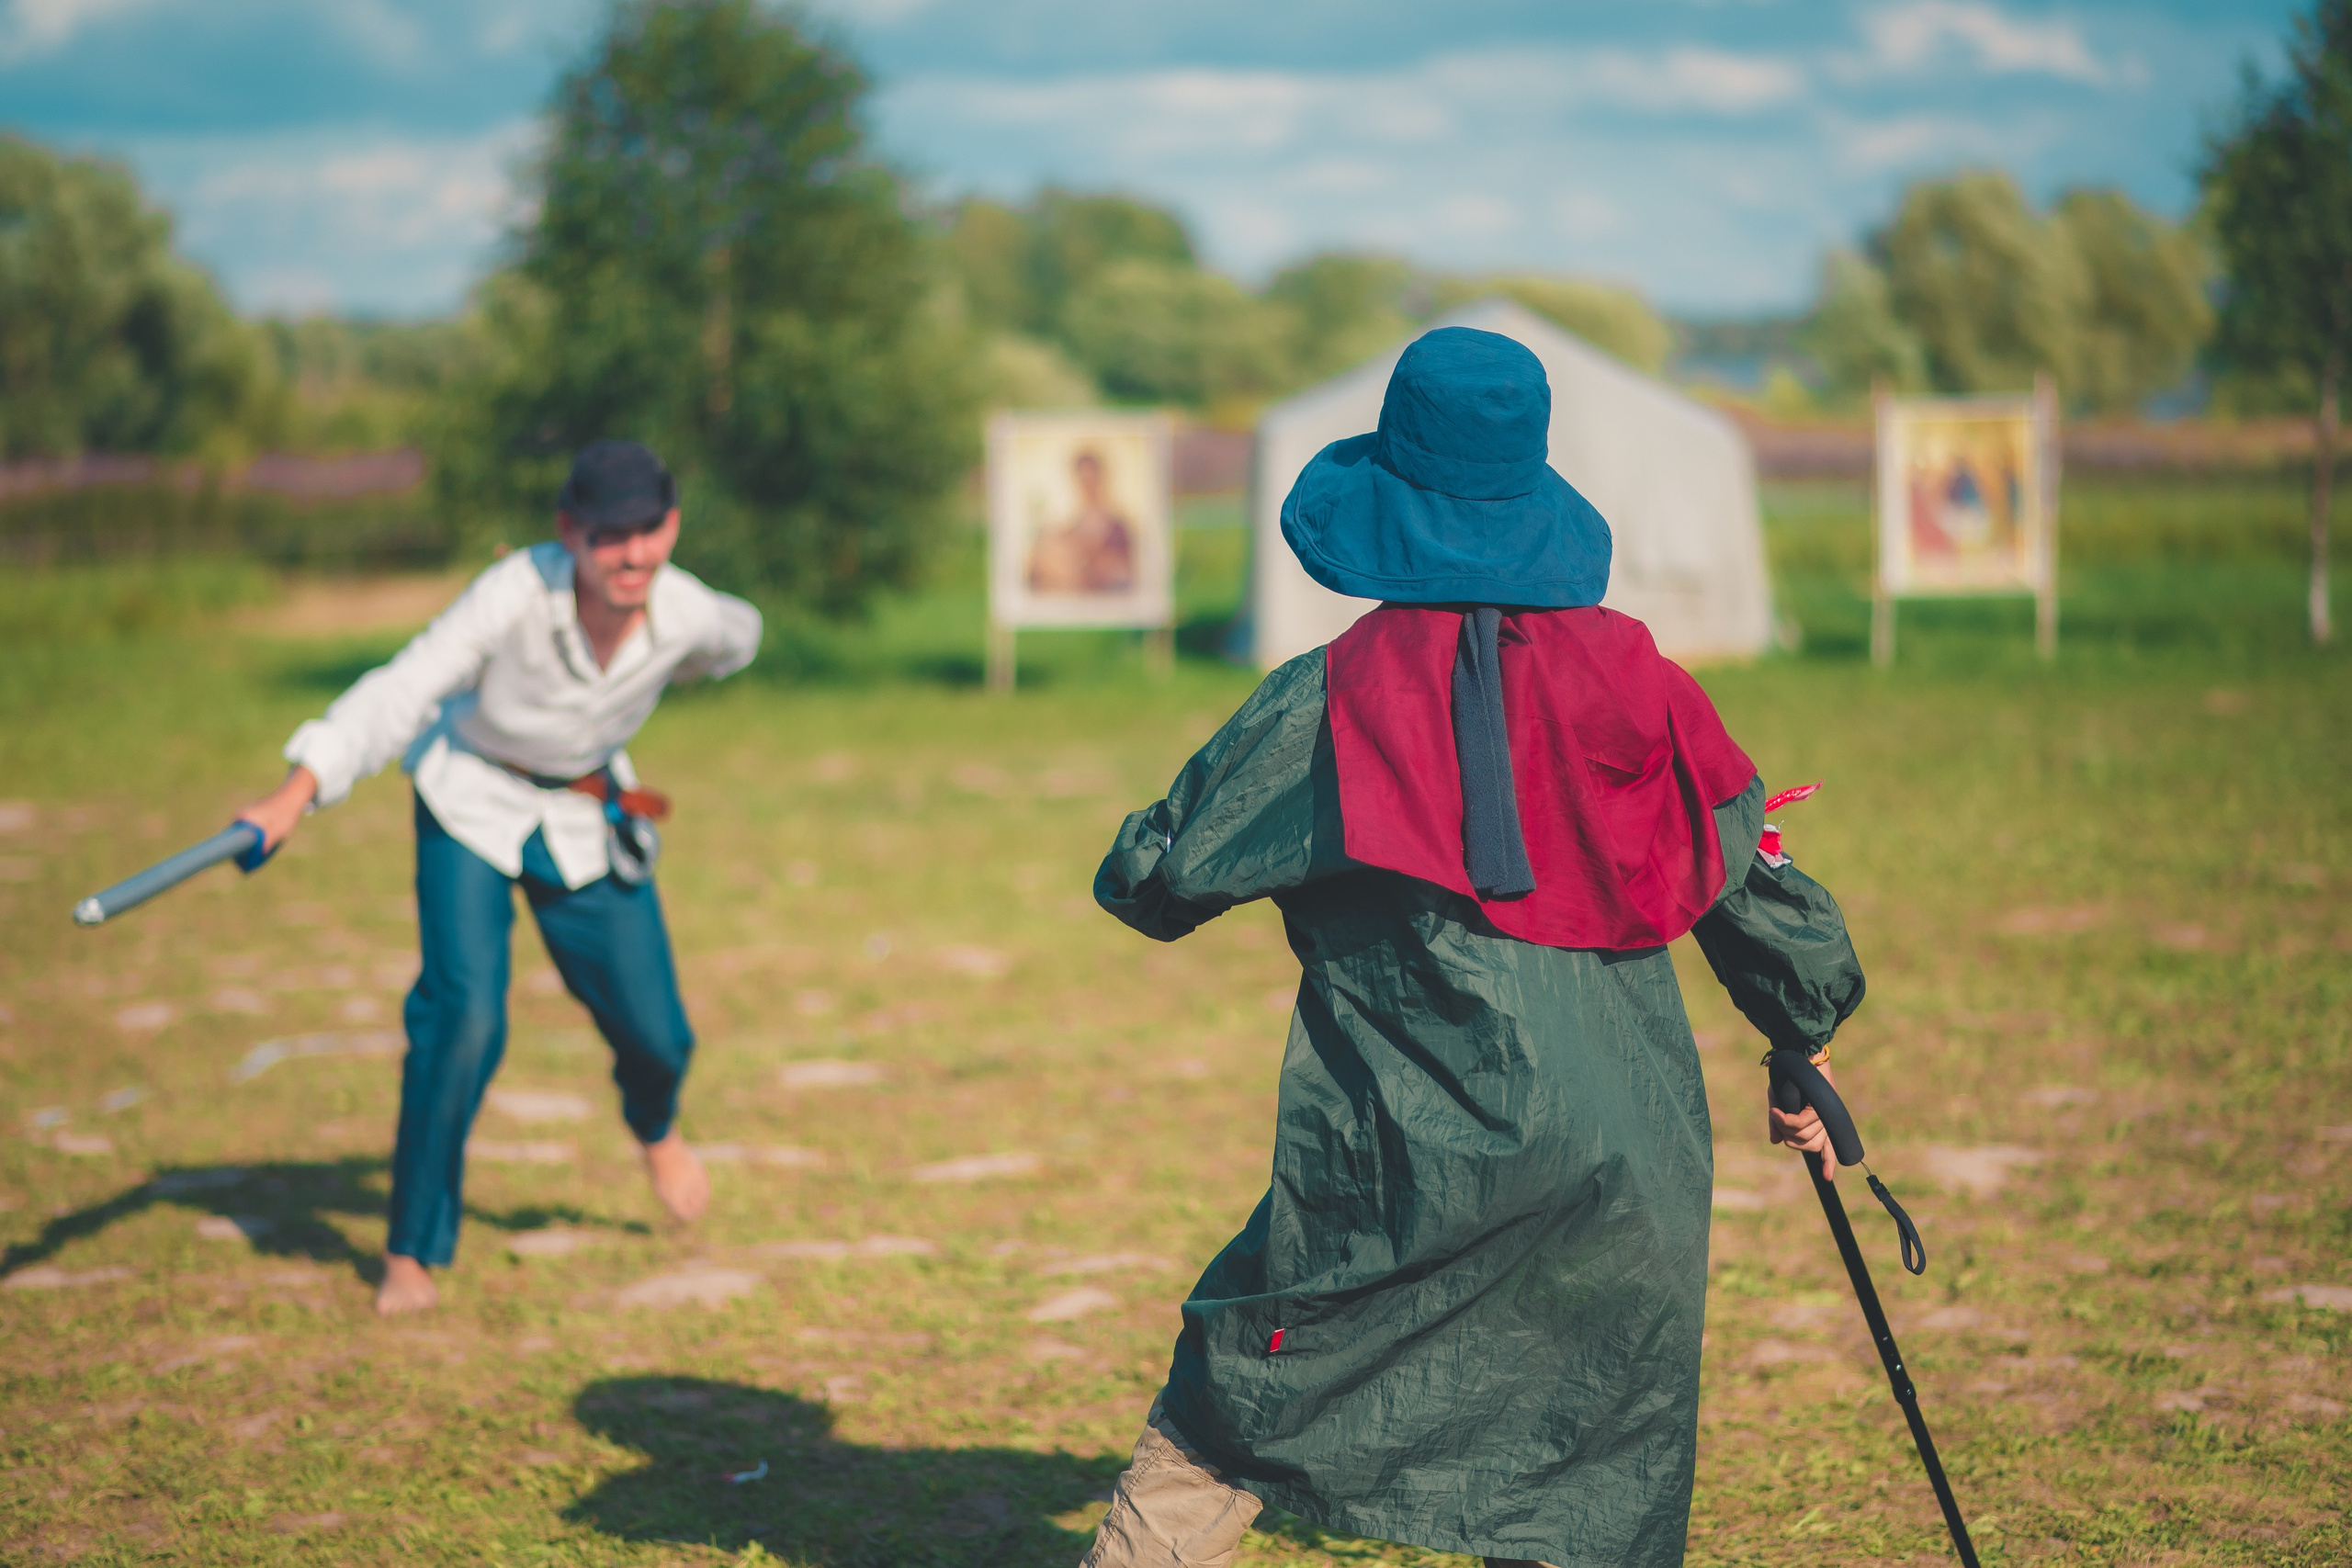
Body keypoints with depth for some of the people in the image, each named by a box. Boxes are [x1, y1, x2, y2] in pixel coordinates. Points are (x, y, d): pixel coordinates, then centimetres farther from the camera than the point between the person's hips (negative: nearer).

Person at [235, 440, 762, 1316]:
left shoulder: (686, 615, -22)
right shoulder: (518, 593, -32)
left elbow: (737, 638, 3)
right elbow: (402, 692, -36)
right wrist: (293, 798, -47)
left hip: (586, 821, 3)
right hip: (471, 802, -3)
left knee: (654, 1035, 6)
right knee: (465, 1017, -20)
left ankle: (655, 1127, 46)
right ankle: (412, 1251, -4)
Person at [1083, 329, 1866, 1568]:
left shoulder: (1332, 699, -4)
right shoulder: (1632, 684, 6)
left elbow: (1153, 878, 2)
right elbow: (1750, 878, 15)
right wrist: (1806, 1048, 32)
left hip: (1412, 1165, -3)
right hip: (1633, 1172, 3)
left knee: (1223, 1422, 9)